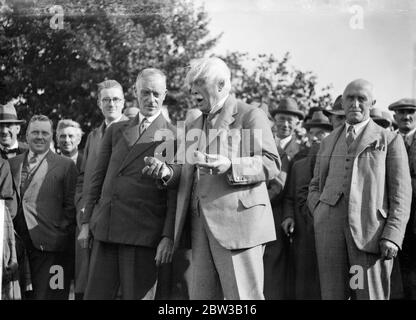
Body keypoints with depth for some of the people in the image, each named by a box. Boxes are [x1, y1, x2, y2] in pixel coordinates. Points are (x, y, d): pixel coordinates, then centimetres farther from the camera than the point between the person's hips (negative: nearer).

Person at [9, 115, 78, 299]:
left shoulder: (65, 165, 3)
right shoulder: (12, 163, 15)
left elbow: (71, 206, 1)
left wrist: (62, 235, -6)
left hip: (48, 244, -3)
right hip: (17, 243, 4)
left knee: (47, 294, -5)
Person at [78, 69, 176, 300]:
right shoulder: (116, 131, 16)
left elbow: (174, 194, -4)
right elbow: (98, 178, 17)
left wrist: (168, 237, -11)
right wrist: (86, 222, 11)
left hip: (143, 233, -4)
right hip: (105, 229, 5)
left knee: (137, 295, -1)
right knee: (95, 295, 5)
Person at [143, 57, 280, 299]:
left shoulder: (251, 116, 0)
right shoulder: (194, 126, 24)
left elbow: (272, 164, -8)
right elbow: (186, 172, 23)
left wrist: (230, 166, -22)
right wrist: (167, 172, 0)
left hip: (237, 221, -7)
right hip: (201, 225, 7)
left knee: (242, 295, -8)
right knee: (201, 295, 7)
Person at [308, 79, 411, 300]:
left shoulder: (390, 140, 9)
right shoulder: (328, 143, 22)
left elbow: (401, 193, 2)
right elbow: (315, 187, 25)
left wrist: (393, 236, -10)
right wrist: (320, 216, 5)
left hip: (371, 230, -3)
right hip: (331, 229, 3)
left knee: (371, 294, -7)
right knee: (332, 294, 1)